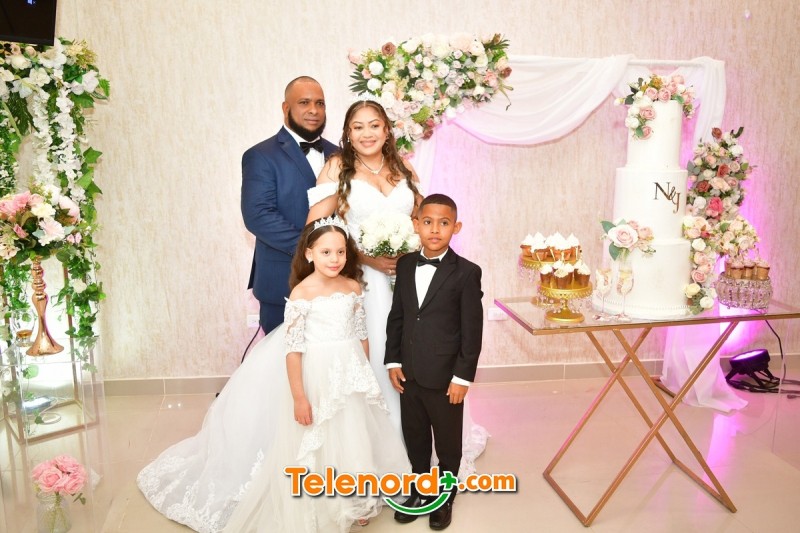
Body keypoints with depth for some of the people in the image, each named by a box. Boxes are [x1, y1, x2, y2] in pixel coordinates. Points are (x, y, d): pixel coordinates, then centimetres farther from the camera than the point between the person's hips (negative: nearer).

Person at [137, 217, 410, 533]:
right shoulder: (302, 294, -17)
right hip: (316, 378, -5)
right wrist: (299, 397, -17)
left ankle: (352, 502, 43)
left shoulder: (353, 287, -2)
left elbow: (361, 336, 7)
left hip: (350, 376, 5)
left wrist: (367, 376, 11)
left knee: (353, 439, 19)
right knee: (314, 445, 10)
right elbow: (293, 349, -17)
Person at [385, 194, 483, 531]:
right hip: (409, 374, 4)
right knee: (414, 439, 20)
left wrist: (463, 376, -12)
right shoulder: (405, 265, 2)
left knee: (448, 444, 15)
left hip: (445, 377, -4)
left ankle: (445, 499, 37)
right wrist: (393, 361, 4)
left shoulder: (467, 273, -12)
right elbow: (396, 316, 7)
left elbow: (472, 329, -11)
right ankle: (419, 492, 41)